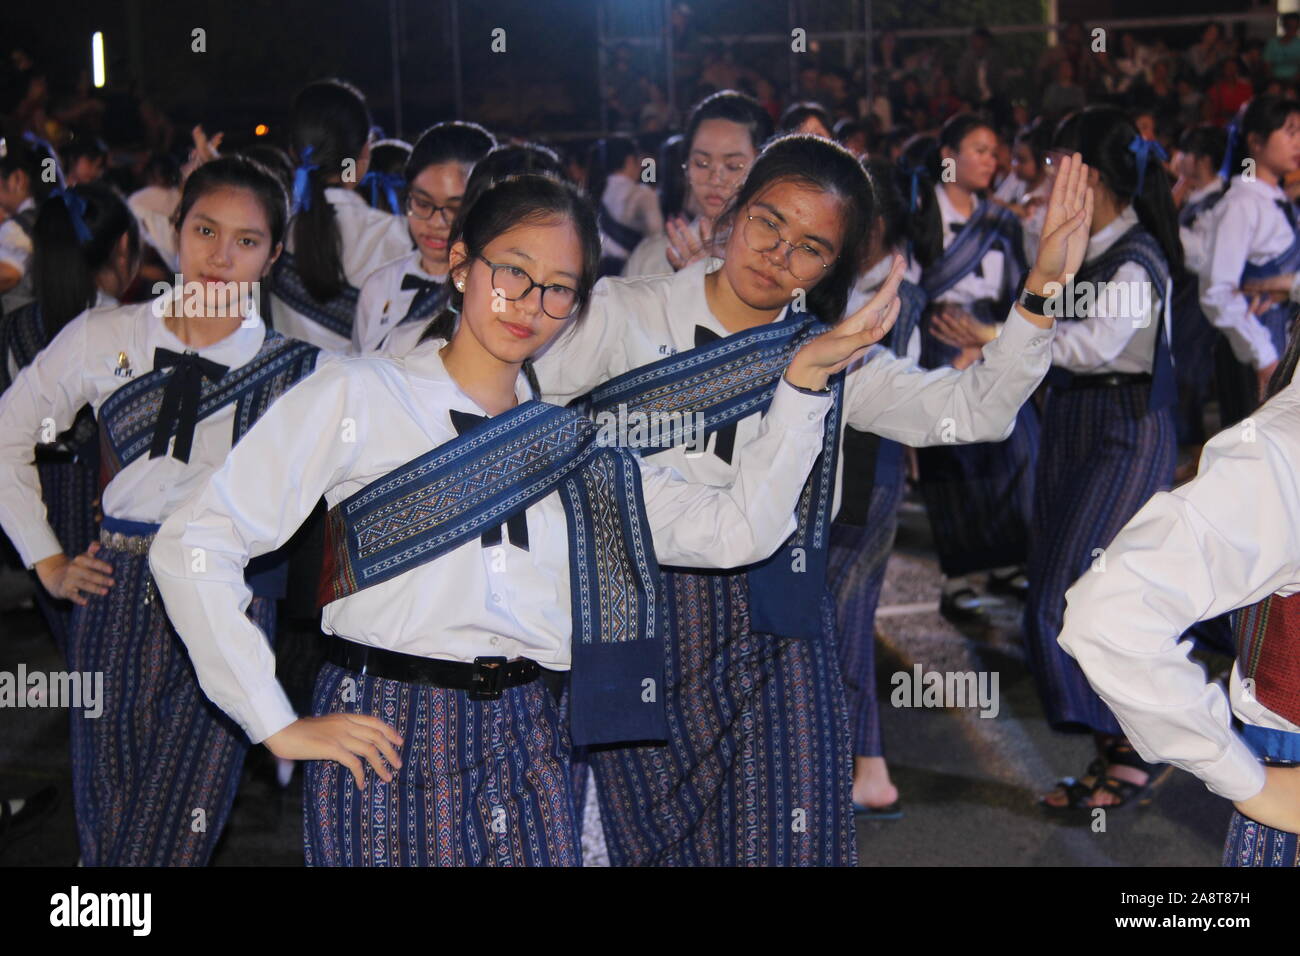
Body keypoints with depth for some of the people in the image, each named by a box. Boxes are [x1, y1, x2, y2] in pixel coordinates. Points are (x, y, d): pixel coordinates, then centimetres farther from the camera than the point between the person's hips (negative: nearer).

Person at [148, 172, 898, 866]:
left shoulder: (576, 446, 14)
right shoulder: (359, 399, 1)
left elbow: (739, 530, 5)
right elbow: (192, 544, -4)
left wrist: (803, 380, -4)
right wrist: (277, 725, -7)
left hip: (528, 749, 4)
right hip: (388, 745, -3)